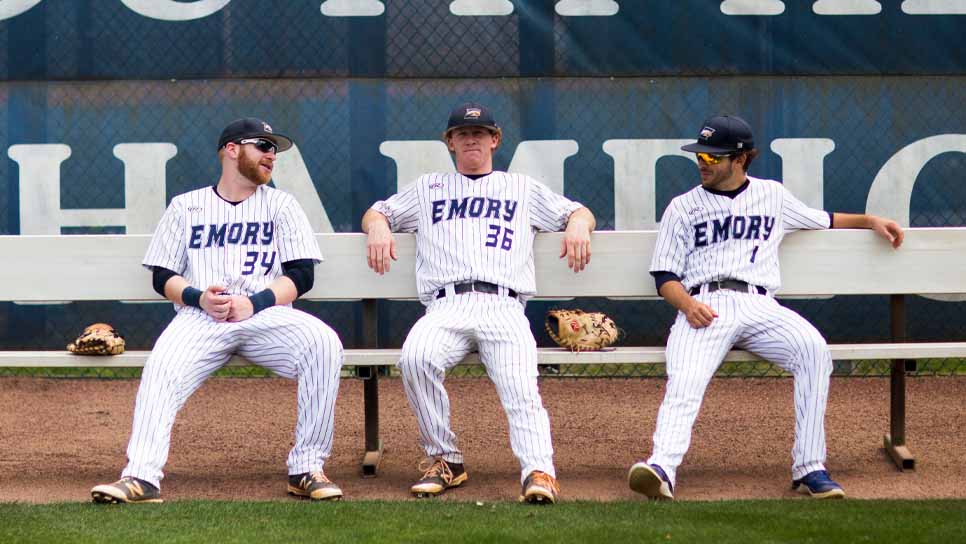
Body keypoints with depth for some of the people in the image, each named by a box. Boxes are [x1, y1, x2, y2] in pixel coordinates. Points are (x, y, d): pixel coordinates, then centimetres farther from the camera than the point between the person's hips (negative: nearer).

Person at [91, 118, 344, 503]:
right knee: (162, 366, -33)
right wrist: (198, 298, -9)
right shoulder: (186, 206, 19)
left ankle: (307, 469, -26)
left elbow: (301, 275, 8)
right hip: (199, 316, -1)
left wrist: (254, 302, -10)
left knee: (324, 342, -30)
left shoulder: (281, 204, 19)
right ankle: (141, 477, -42)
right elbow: (162, 276, 13)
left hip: (268, 314, 1)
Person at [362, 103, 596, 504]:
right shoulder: (429, 188, 31)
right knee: (416, 358, -33)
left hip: (504, 308, 0)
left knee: (521, 390, -28)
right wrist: (378, 226, 8)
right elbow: (376, 211, 33)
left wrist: (578, 225, 2)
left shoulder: (522, 188, 29)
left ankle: (539, 473, -43)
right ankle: (444, 460, -21)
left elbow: (579, 212, 27)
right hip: (446, 307, 0)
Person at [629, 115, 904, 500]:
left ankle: (809, 468, -30)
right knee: (684, 381, -31)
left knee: (813, 349, -30)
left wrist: (869, 221, 24)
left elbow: (822, 220, 37)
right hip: (703, 306, -1)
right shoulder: (683, 207, 18)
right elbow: (665, 276, 11)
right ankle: (662, 468, -52)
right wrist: (687, 305, -10)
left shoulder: (772, 195, 23)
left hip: (758, 306, 1)